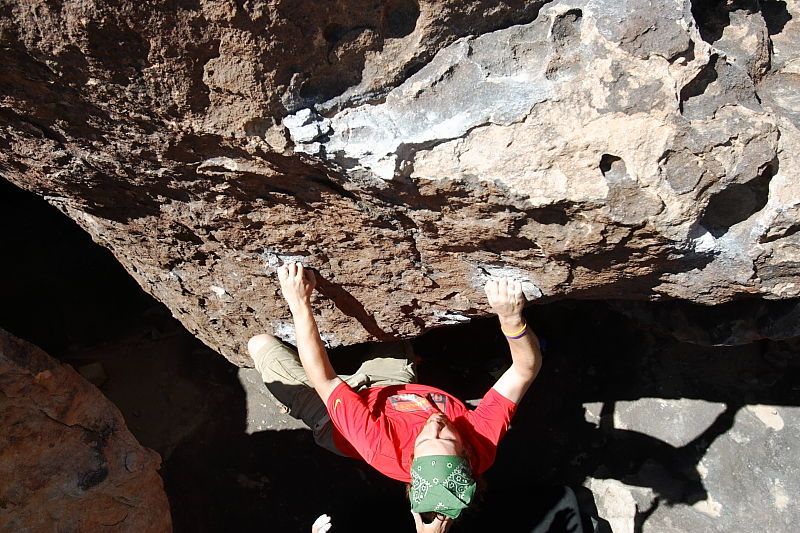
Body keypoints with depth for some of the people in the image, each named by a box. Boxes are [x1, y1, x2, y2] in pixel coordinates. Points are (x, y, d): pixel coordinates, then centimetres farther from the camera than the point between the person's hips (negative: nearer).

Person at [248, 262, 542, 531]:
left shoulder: (384, 447, -48)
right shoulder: (482, 443, -38)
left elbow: (322, 380, -44)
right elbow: (526, 368, -36)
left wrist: (300, 304, -41)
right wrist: (512, 317, -55)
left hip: (330, 418, -4)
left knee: (260, 343, 9)